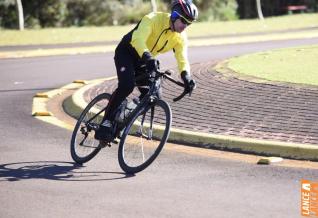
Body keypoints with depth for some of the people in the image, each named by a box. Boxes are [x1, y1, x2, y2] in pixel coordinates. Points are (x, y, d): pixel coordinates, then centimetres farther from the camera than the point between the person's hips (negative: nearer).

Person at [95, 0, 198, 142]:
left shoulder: (180, 38, -10)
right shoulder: (154, 19, -27)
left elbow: (182, 59, -20)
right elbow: (138, 39, -42)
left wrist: (186, 76, -42)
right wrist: (148, 57, -60)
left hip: (143, 61, 6)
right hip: (126, 52, -6)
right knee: (127, 85, -30)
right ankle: (106, 122, -22)